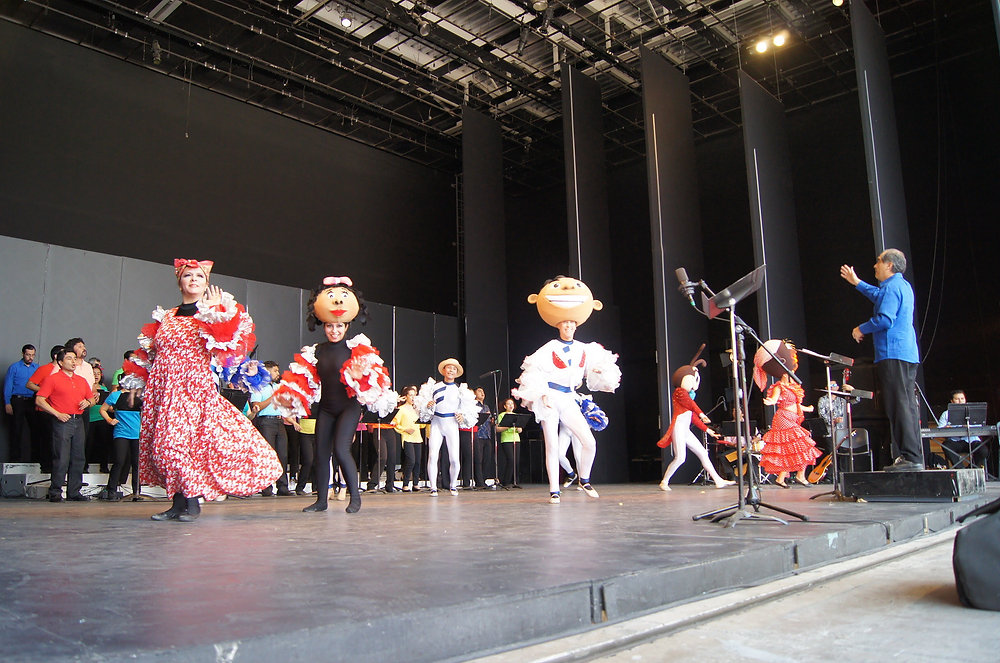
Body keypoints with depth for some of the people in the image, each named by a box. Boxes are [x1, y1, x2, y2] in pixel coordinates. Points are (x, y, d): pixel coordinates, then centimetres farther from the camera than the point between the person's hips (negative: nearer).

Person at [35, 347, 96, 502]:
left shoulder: (81, 380, 18)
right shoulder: (52, 379, 1)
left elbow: (92, 399, 25)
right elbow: (39, 400, -5)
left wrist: (88, 402, 1)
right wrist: (57, 414, -13)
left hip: (78, 421, 6)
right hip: (63, 421, -6)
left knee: (78, 458, 5)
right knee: (61, 459, -8)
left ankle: (74, 492, 10)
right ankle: (55, 493, 0)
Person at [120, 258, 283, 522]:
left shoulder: (213, 313, 6)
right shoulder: (165, 317, 17)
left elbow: (225, 342, -12)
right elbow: (149, 353, 22)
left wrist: (215, 310, -10)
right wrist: (137, 378, 13)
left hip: (194, 384, -5)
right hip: (162, 386, 5)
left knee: (190, 437, -14)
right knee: (164, 440, 1)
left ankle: (192, 503, -5)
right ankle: (178, 503, 8)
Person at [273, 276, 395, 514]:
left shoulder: (356, 349, -5)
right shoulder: (315, 352, 6)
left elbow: (373, 375, -13)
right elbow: (304, 380, 6)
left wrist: (360, 376, -34)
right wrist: (289, 397, -9)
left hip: (349, 406, -5)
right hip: (326, 408, 5)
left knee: (341, 449, -17)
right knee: (321, 453, 6)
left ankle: (355, 496, -4)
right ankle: (321, 500, 18)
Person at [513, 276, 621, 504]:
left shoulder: (584, 349, 7)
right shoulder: (550, 348, -5)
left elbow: (596, 368, 19)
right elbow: (534, 372, -9)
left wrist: (600, 370, -3)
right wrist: (542, 393, -17)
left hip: (568, 399, 4)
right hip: (549, 398, -4)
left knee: (589, 442, -5)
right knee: (552, 446, -4)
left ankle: (584, 480, 18)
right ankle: (554, 491, 5)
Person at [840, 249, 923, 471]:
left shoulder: (892, 287, -11)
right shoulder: (903, 285, 21)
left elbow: (885, 319, -22)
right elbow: (879, 296, 41)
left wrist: (861, 329, -6)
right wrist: (856, 282, 47)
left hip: (893, 355, -10)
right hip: (907, 353, 10)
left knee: (900, 405, -11)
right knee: (907, 405, 10)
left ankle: (911, 457, -13)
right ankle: (912, 456, 12)